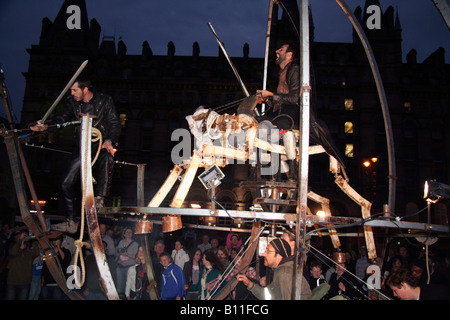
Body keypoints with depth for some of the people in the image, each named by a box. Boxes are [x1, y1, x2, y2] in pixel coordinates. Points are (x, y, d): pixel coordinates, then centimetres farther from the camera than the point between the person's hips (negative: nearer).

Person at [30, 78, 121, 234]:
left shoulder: (105, 101, -1)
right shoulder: (72, 102, 8)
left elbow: (114, 123, -4)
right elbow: (63, 118, -2)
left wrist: (109, 140, -21)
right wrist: (46, 126, -21)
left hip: (101, 143, -4)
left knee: (106, 157, -41)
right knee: (67, 183, -1)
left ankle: (100, 198, -38)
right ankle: (70, 222, 11)